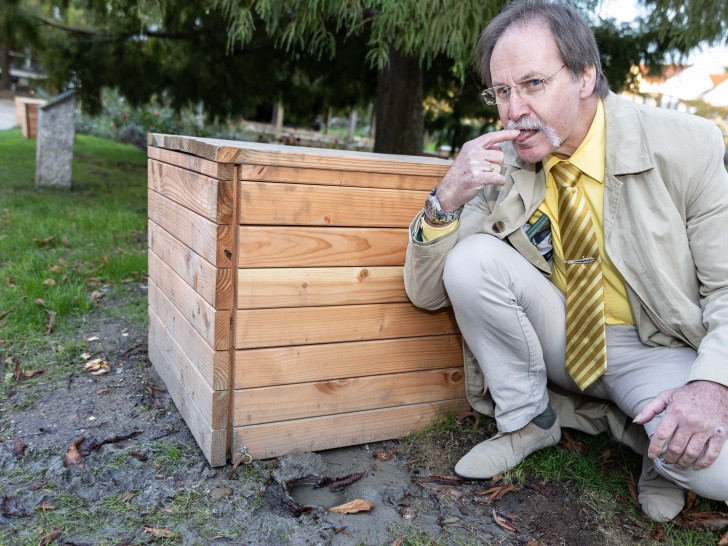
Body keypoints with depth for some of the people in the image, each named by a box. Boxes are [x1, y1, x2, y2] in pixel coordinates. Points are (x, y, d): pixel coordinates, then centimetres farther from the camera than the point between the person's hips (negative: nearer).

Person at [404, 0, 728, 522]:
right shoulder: (500, 163, -9)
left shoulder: (685, 146, -14)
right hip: (560, 340, 3)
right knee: (470, 257, -23)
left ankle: (646, 429, 5)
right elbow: (426, 293, -10)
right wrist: (446, 200, -28)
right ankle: (527, 419, -4)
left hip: (657, 351, -2)